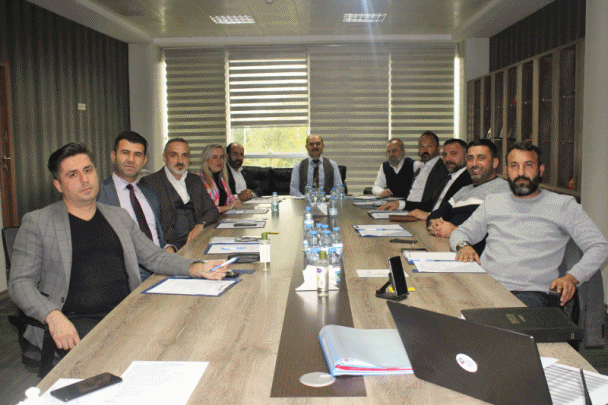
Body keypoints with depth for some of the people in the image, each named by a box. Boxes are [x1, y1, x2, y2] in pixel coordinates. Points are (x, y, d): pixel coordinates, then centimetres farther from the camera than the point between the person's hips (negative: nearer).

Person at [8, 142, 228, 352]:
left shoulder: (119, 216, 20)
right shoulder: (36, 222, 7)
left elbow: (153, 256, 19)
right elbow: (20, 283, 1)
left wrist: (196, 268, 0)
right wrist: (53, 316, -19)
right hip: (77, 321, -4)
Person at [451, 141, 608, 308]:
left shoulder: (563, 205, 11)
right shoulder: (493, 202, 20)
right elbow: (460, 233, 25)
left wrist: (571, 277, -12)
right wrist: (463, 245, -1)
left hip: (529, 292, -3)